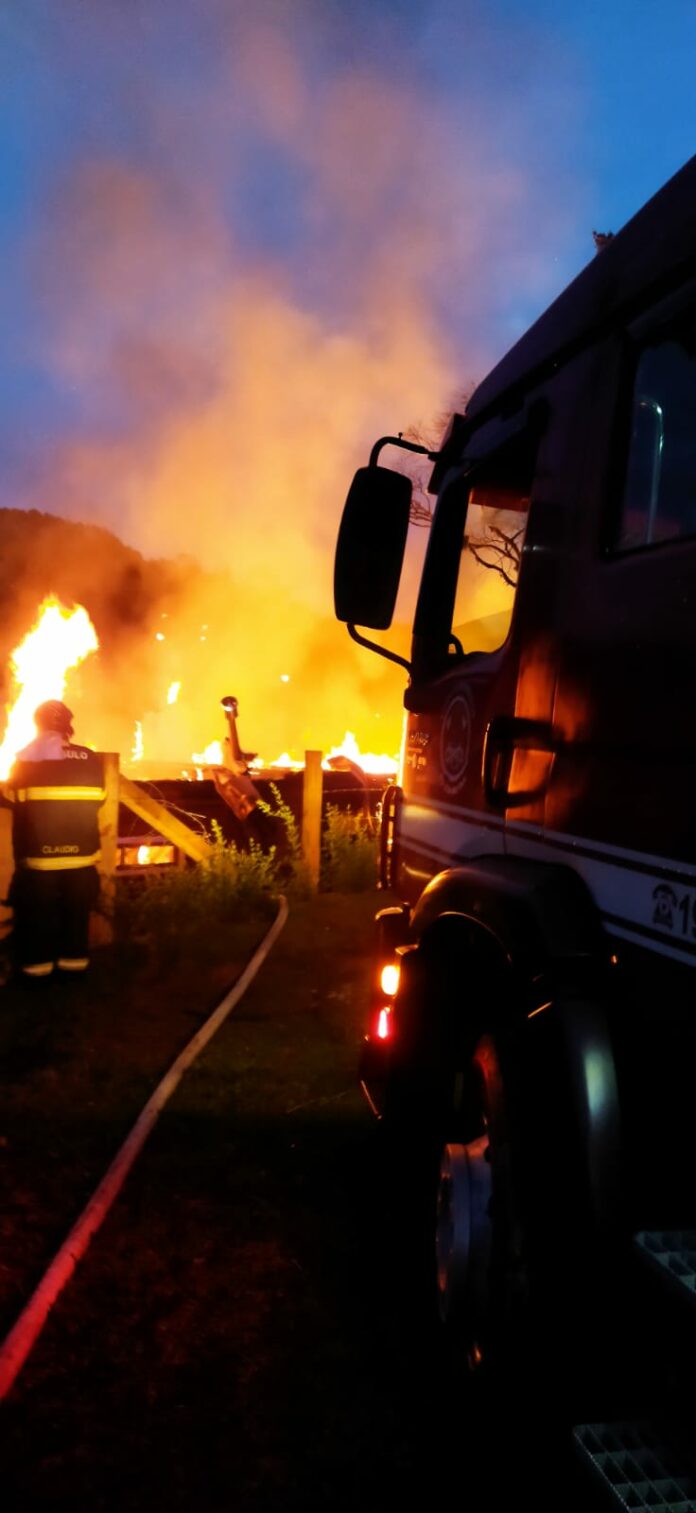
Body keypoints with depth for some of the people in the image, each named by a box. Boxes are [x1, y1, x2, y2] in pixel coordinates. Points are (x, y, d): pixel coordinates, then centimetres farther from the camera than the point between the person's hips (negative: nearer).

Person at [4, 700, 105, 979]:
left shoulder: (25, 759, -9)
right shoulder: (91, 759, -4)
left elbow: (13, 799, 1)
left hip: (39, 855, -2)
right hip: (81, 852, 2)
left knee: (37, 911, 11)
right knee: (76, 909, 15)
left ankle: (38, 960, 17)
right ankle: (74, 956, 22)